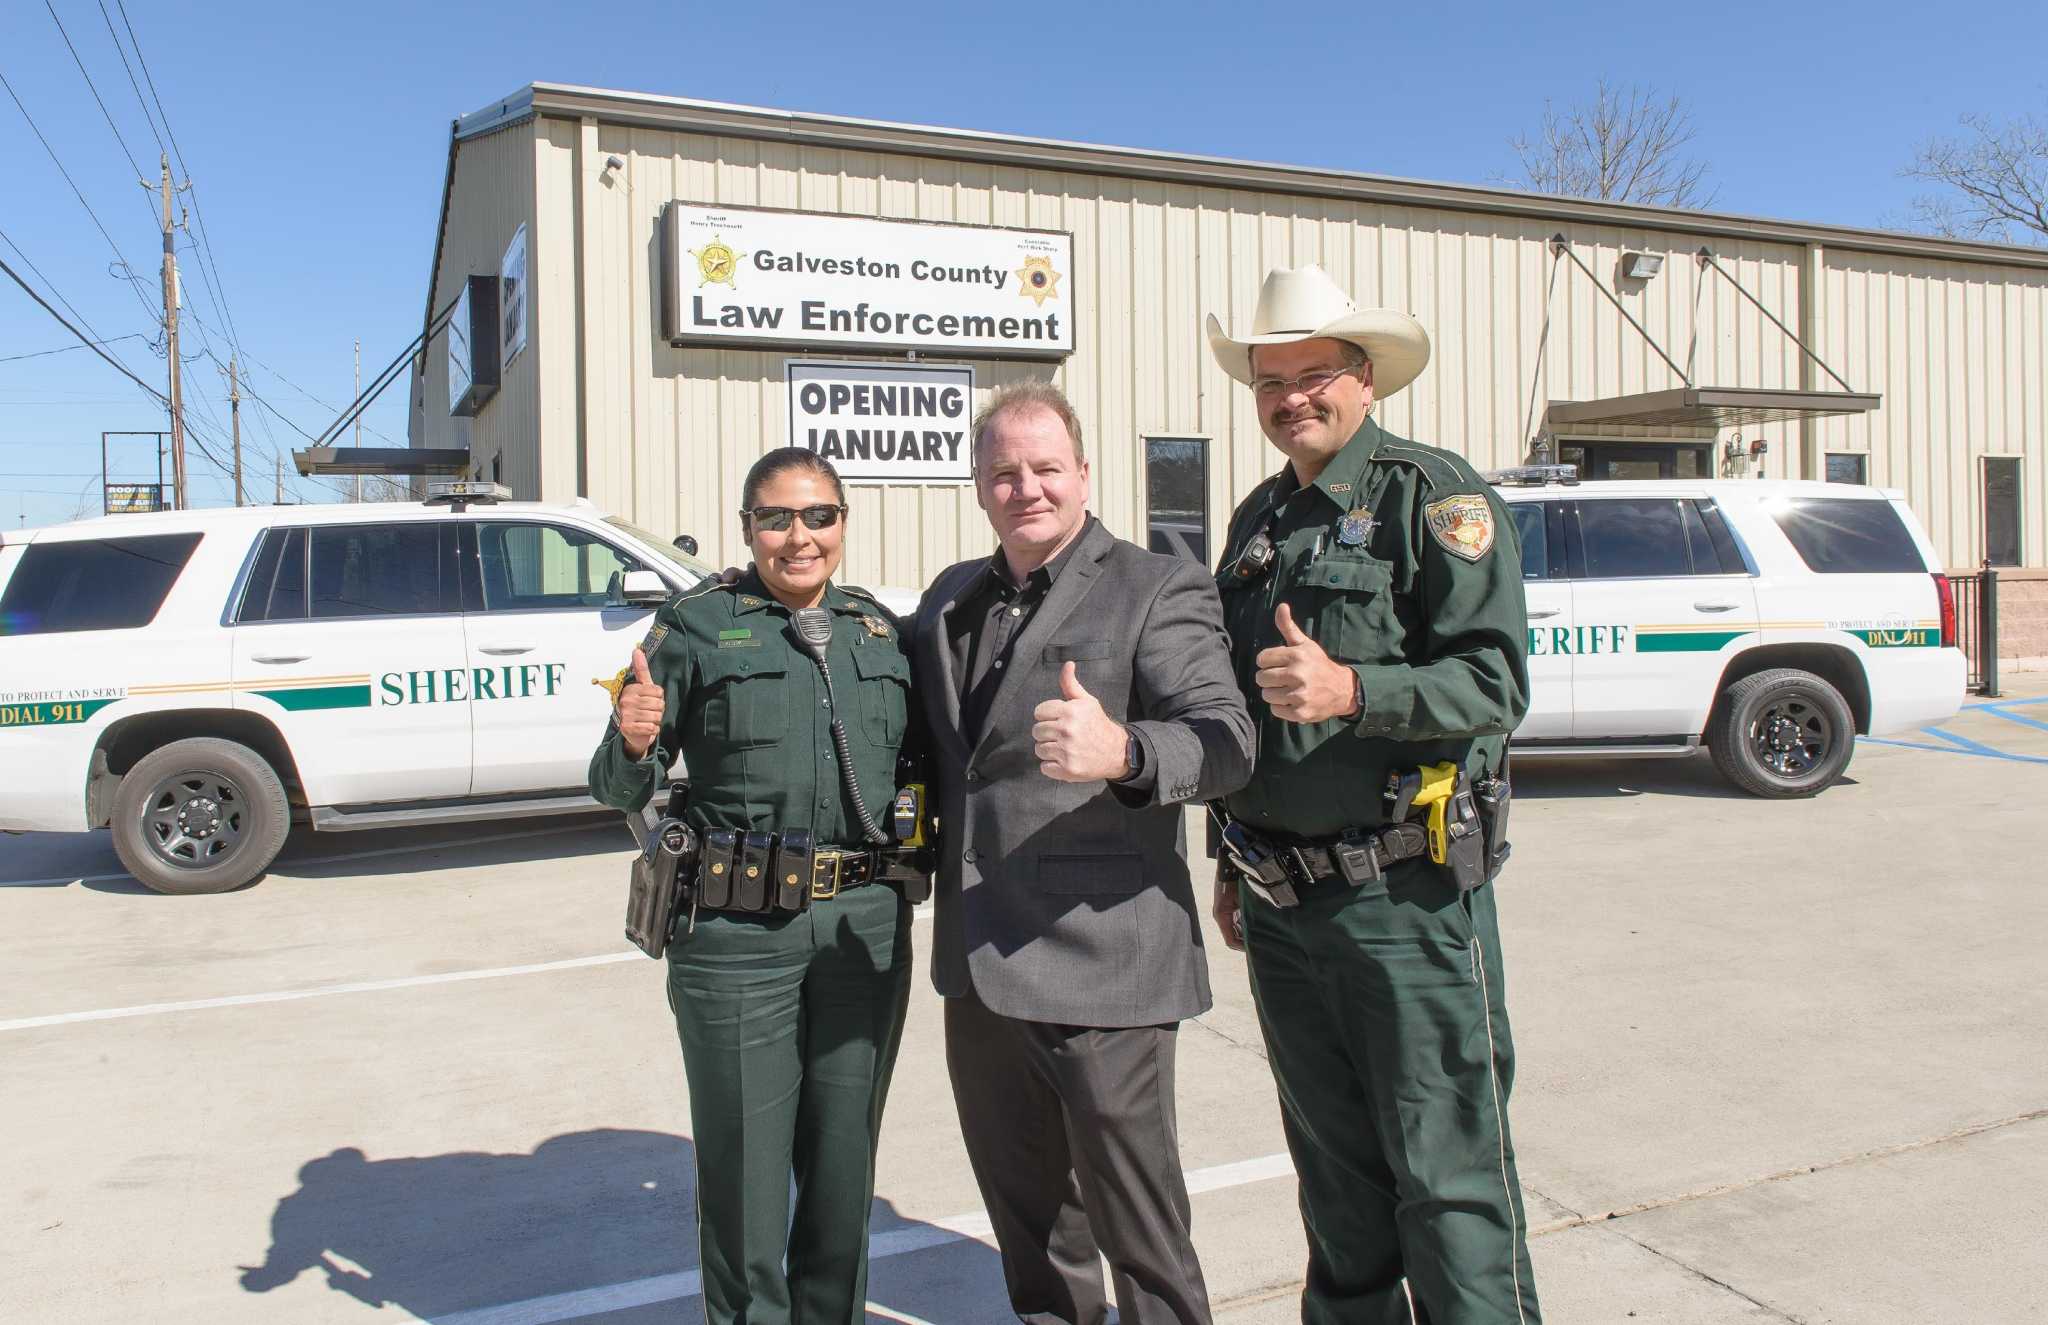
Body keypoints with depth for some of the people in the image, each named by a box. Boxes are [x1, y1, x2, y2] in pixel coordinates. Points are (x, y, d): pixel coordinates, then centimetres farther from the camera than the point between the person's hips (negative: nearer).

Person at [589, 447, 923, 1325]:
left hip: (865, 930, 3)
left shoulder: (882, 632, 9)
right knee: (744, 1169, 8)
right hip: (736, 937, -3)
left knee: (845, 1163, 15)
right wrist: (632, 742, -22)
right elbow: (618, 791, -2)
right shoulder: (697, 626, -1)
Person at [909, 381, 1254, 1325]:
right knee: (1025, 1206, 21)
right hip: (979, 964, 7)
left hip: (1098, 961, -6)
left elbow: (1225, 740, -19)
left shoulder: (1158, 590, -6)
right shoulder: (949, 601, 14)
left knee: (1136, 1221, 4)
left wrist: (1122, 751, -39)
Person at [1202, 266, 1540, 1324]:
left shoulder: (1433, 495, -6)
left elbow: (1494, 681, -16)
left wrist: (1349, 690, -30)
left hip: (1406, 897, -6)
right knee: (1335, 1174, 17)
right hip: (1281, 906, 6)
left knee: (1446, 1179, 0)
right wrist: (1234, 859, 20)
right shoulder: (1257, 520, 15)